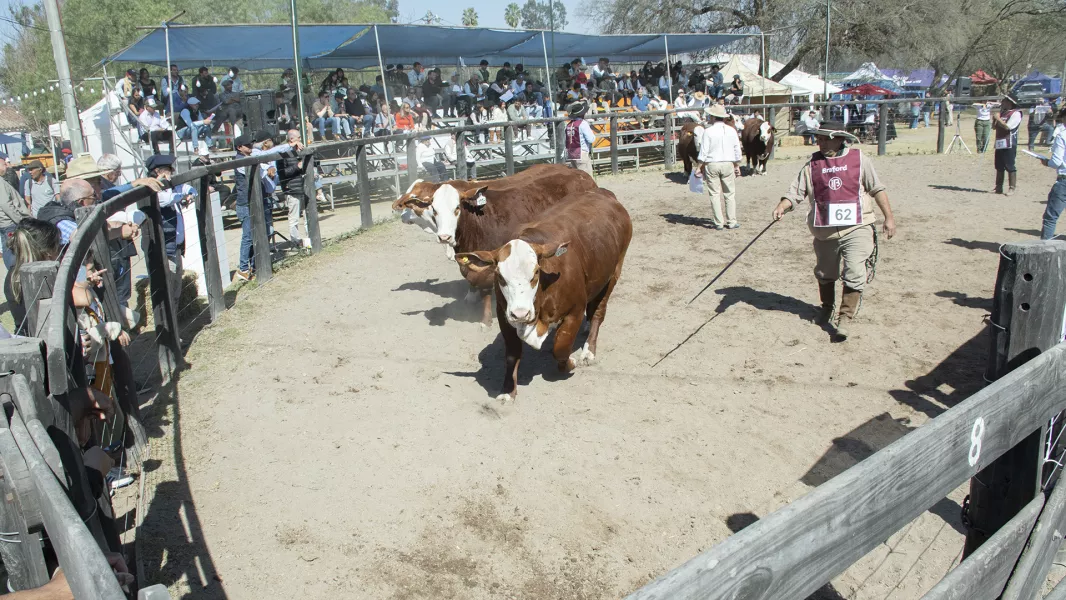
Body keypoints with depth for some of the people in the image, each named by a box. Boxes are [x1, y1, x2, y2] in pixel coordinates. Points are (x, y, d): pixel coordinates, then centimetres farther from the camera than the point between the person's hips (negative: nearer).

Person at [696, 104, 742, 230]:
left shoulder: (708, 131, -8)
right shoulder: (731, 130, 3)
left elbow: (703, 152, -9)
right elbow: (737, 150, 8)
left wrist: (699, 167, -2)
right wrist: (737, 166, 17)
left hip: (711, 165, -2)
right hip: (728, 164, 2)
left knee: (715, 194, 4)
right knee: (730, 194, 9)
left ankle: (718, 222, 5)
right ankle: (731, 221, 10)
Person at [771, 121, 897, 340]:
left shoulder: (859, 159, 1)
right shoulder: (812, 164, 3)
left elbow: (877, 189, 6)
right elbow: (796, 192, -1)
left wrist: (889, 217, 4)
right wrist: (782, 206, -21)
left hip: (856, 229, -2)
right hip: (825, 231, 2)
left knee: (855, 275, -14)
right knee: (825, 274, 18)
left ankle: (845, 318, -4)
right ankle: (827, 307, 43)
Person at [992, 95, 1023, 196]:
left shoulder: (1016, 113, -7)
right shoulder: (1002, 113, 18)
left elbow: (1007, 127, -18)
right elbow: (994, 126, 19)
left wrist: (998, 119, -9)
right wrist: (994, 119, 1)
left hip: (1009, 145, -8)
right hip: (999, 144, 8)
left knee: (1010, 167, -6)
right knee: (999, 167, 11)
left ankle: (1012, 187, -3)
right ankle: (999, 187, 18)